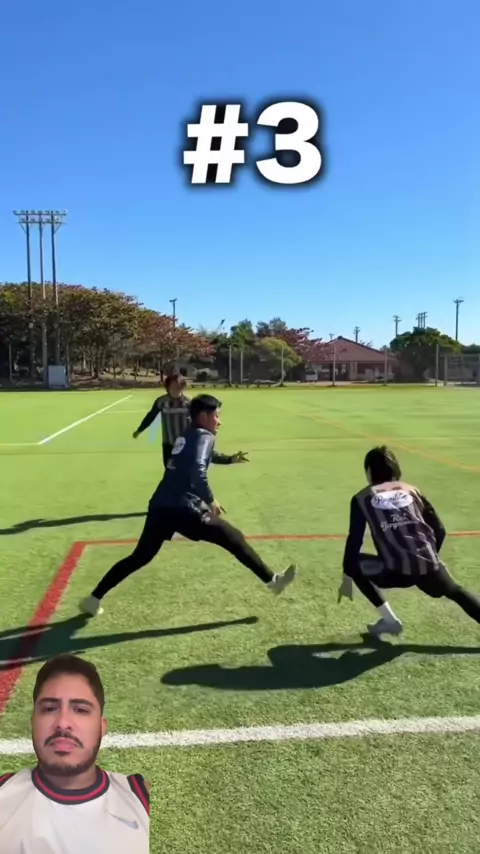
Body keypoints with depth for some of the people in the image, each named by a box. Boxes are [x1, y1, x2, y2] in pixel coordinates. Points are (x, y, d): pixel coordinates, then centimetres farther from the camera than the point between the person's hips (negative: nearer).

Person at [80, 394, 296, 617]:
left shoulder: (186, 437, 24)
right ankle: (272, 580, 13)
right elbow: (197, 471, -21)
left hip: (160, 506, 8)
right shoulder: (204, 436, -2)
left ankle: (93, 599, 19)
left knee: (140, 557, 19)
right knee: (235, 539, 5)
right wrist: (210, 501, -12)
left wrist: (229, 459, 54)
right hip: (183, 509, -8)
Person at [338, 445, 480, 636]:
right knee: (457, 593, 33)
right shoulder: (412, 490, 19)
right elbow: (439, 531, 17)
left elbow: (354, 541, 7)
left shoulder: (362, 499, 10)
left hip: (396, 572, -4)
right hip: (429, 567, 4)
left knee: (354, 564, 22)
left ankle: (389, 621, 18)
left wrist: (347, 579, 15)